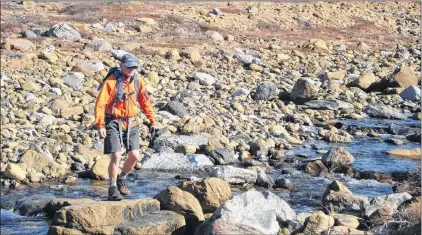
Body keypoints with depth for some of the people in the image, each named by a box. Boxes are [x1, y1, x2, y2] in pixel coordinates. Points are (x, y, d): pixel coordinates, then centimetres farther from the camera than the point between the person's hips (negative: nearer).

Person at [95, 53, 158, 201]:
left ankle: (122, 179, 25)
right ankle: (113, 189, 1)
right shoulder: (111, 82, -13)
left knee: (134, 155, -2)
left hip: (131, 123, 5)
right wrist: (100, 125, -22)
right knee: (116, 156, -11)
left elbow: (145, 102, 14)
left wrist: (152, 121, 10)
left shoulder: (137, 82, 5)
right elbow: (100, 104, -15)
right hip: (113, 123, -5)